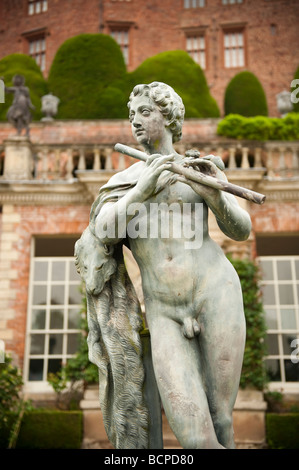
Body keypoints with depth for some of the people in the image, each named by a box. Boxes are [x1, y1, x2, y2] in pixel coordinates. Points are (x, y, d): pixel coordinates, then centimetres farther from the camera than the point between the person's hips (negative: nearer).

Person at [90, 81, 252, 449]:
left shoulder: (203, 168, 10)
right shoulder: (122, 181, 15)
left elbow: (240, 229, 3)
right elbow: (104, 233, -3)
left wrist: (215, 196, -19)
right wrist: (143, 190, -19)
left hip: (215, 295, -1)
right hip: (165, 315, 2)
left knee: (218, 425, 3)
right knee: (195, 440, -11)